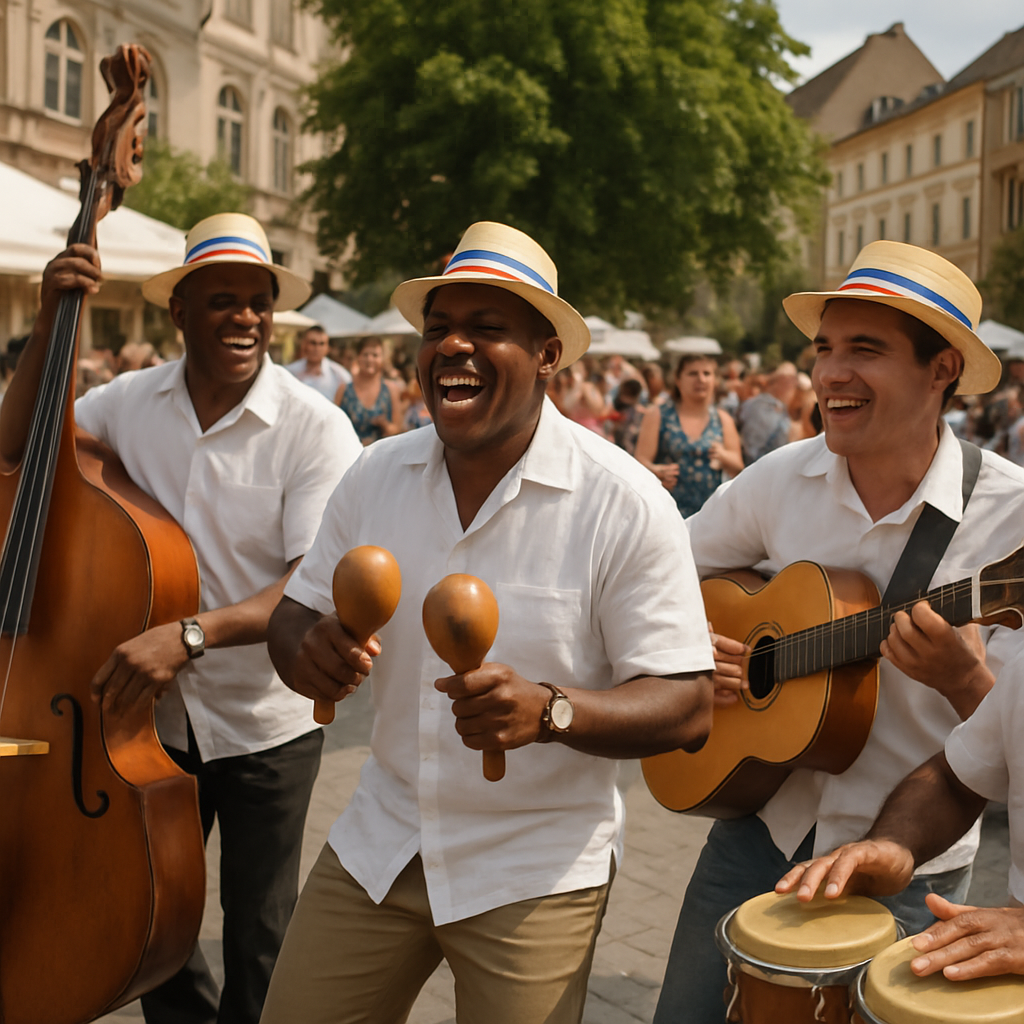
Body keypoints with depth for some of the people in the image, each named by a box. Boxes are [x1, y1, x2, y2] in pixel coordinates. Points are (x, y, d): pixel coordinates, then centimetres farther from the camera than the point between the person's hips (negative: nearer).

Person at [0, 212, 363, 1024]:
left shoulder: (315, 429, -17)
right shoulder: (131, 402, -3)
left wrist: (188, 634, -34)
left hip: (265, 728, -4)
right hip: (151, 715, 4)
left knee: (259, 943, 11)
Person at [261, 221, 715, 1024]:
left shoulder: (623, 502, -16)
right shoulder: (379, 473, -1)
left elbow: (687, 708, -16)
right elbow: (296, 614, 7)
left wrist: (549, 709, -35)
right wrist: (310, 650, -17)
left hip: (537, 869, -4)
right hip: (380, 842, 4)